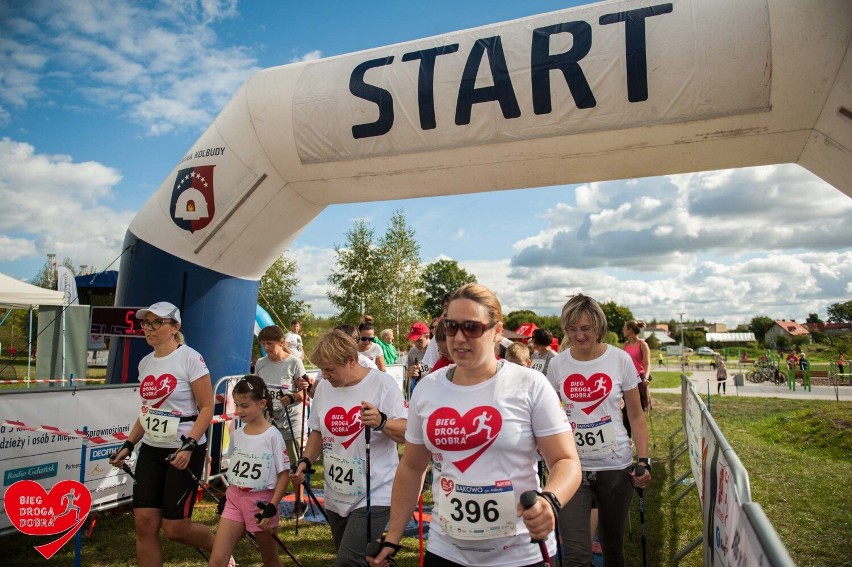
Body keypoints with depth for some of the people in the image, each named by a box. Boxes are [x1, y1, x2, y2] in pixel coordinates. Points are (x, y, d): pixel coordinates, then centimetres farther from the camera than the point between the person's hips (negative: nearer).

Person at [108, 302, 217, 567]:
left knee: (175, 527, -2)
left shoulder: (190, 358, -12)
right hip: (151, 449, 7)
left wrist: (189, 445, -23)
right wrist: (128, 445, 12)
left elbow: (207, 407, -13)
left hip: (184, 451, -6)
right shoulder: (145, 363, 9)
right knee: (144, 522, 2)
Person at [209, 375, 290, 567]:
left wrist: (272, 508, -16)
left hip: (261, 502, -4)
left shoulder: (272, 436, -14)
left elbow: (284, 474, -11)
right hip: (234, 499, 5)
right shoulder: (237, 434, 3)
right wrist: (227, 495, 13)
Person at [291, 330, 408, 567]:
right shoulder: (323, 387, 4)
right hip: (335, 496, 7)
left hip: (374, 496, -6)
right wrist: (305, 461, 1)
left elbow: (407, 433, -17)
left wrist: (381, 421, -34)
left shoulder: (382, 384, -14)